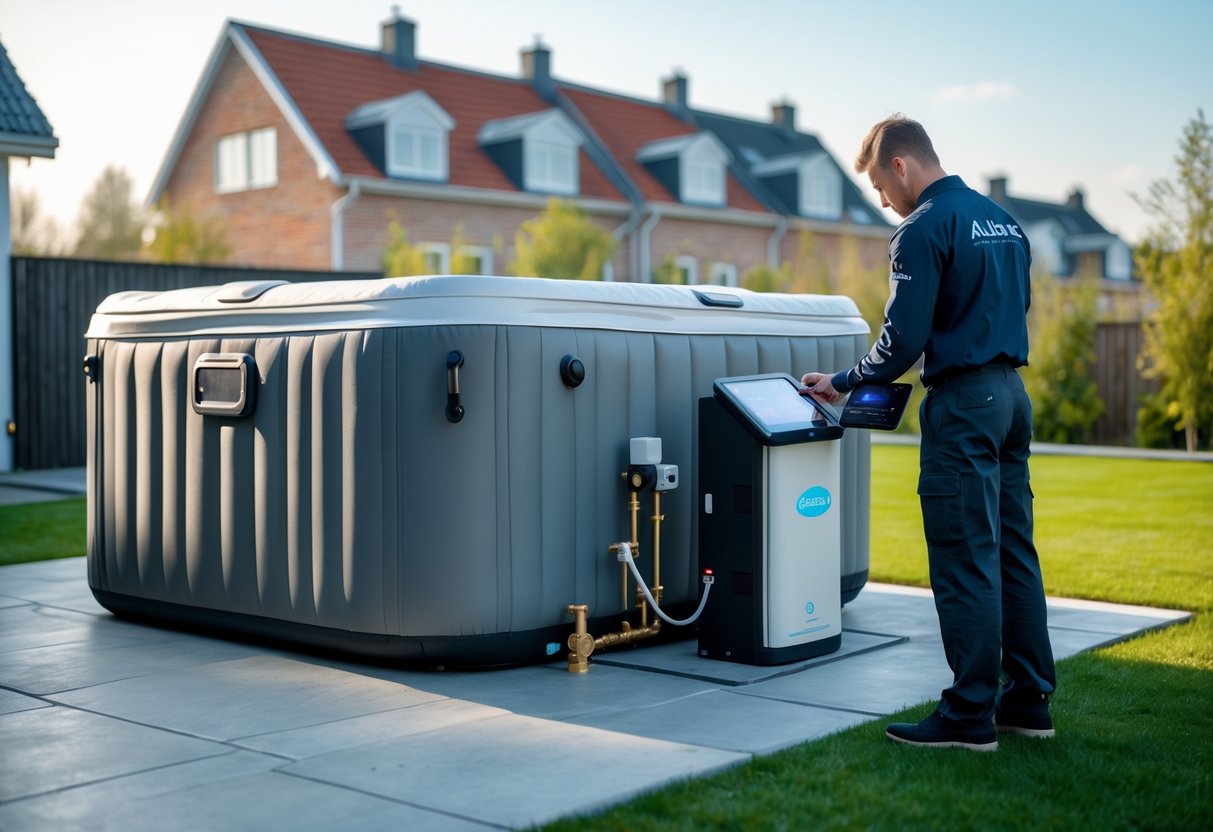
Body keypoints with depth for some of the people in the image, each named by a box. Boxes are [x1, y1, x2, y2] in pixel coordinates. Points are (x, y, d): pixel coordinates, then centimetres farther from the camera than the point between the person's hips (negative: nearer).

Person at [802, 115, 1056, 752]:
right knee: (1013, 552, 12)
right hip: (1012, 394, 9)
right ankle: (1028, 699, 19)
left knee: (964, 561, -5)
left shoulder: (923, 229, -12)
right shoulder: (1003, 221, 15)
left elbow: (903, 338, -15)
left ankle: (971, 716, 0)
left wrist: (844, 384, -2)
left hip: (963, 405, -9)